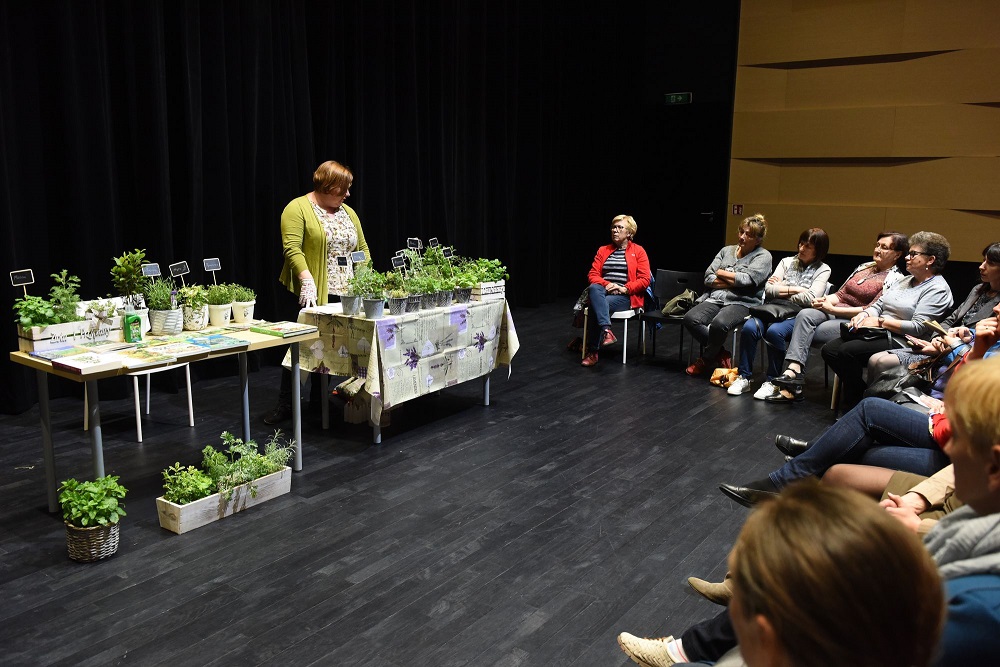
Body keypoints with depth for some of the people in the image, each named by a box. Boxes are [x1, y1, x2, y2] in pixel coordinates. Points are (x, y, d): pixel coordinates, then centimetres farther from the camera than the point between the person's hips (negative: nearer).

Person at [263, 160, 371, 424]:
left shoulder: (348, 212, 14)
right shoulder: (298, 209, -5)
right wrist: (307, 281, -27)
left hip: (341, 295, 5)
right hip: (307, 295, -5)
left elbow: (362, 249, 17)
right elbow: (292, 248, -16)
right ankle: (285, 404, 9)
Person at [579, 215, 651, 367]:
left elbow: (644, 279, 1)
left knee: (595, 308, -34)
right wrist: (607, 285, -10)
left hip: (625, 296, -3)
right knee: (594, 288, -37)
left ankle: (592, 352, -29)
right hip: (602, 291, 3)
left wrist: (625, 288, -13)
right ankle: (606, 331, -51)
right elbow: (593, 274, 11)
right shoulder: (603, 250, 19)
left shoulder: (638, 251, 9)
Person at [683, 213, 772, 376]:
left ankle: (706, 360, -7)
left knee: (719, 324, -36)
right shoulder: (726, 251, 19)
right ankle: (721, 354, -7)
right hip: (715, 299, 5)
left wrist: (721, 273, 0)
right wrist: (733, 282, -5)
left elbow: (746, 279, -12)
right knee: (690, 318, -25)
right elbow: (708, 278, 8)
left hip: (743, 303, -5)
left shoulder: (763, 256, 5)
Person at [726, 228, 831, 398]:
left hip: (797, 316, -4)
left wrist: (780, 289, 0)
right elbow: (769, 289, 5)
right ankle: (744, 378, -16)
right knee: (749, 327, -27)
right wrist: (795, 289, -4)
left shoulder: (822, 270, 7)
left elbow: (810, 298, -9)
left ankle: (772, 382, -21)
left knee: (774, 331, -36)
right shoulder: (787, 262, 17)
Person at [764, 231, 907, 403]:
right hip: (834, 313, 6)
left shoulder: (895, 279, -2)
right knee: (805, 315, -27)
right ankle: (794, 369, -37)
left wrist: (833, 309, -13)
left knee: (804, 333, -26)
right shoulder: (864, 267, 21)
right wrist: (826, 300, -3)